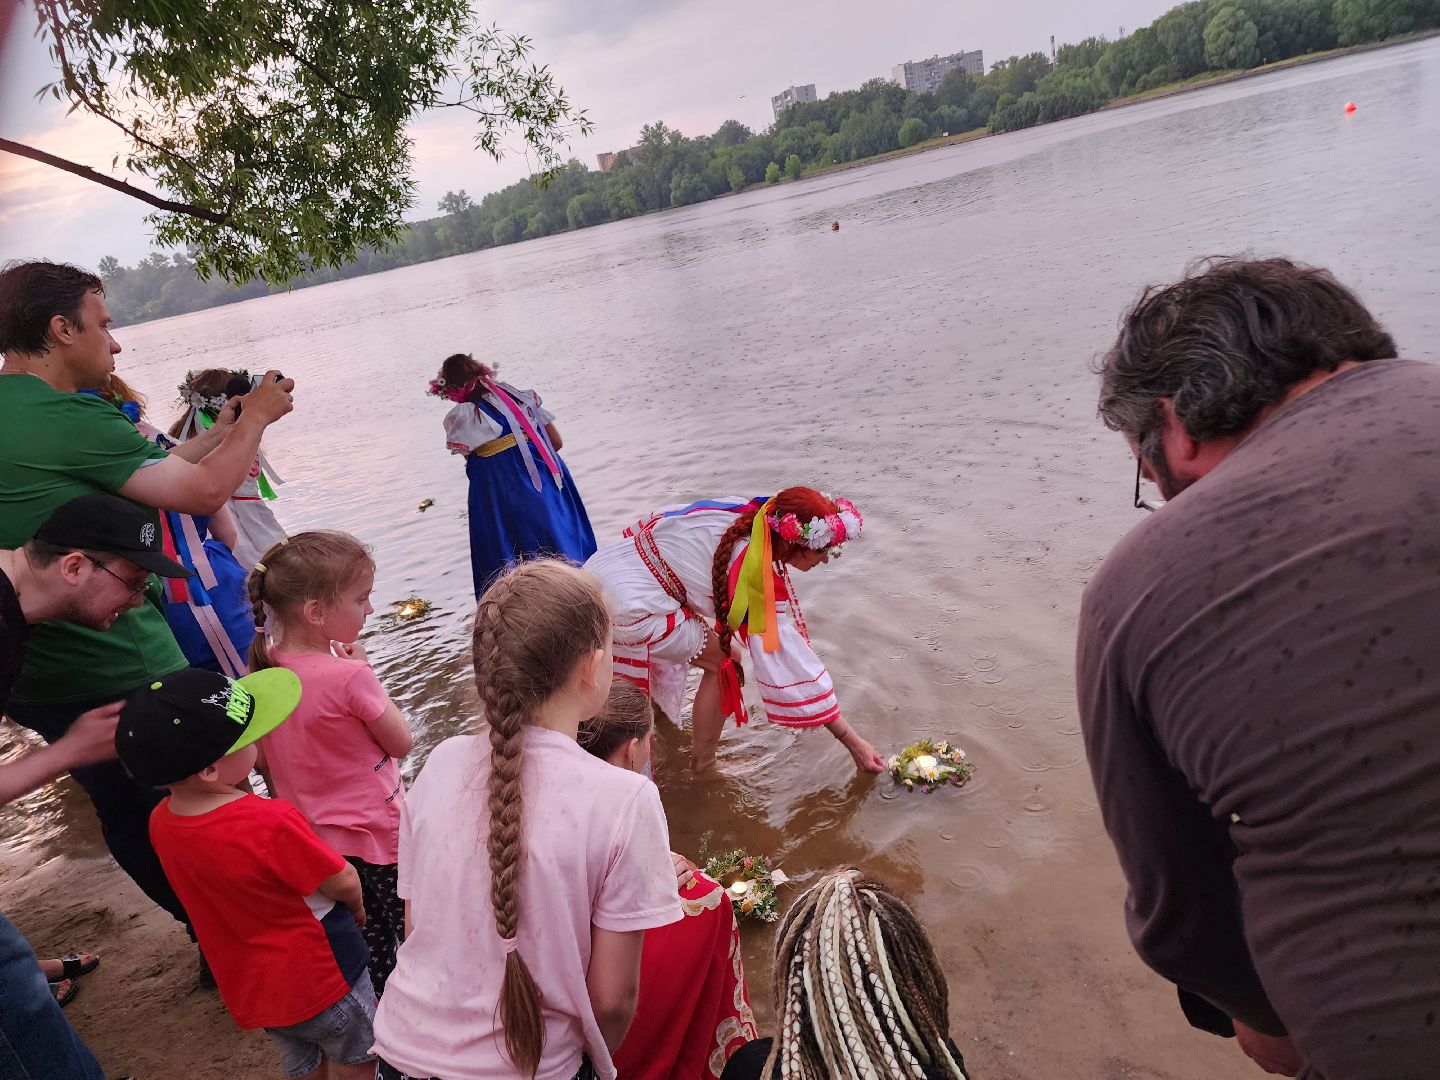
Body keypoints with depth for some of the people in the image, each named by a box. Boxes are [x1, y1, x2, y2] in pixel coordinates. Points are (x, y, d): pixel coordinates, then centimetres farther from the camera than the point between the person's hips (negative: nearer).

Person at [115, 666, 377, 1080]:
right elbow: (344, 882, -19)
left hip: (251, 989, 7)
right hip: (322, 978, -6)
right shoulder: (271, 823, -35)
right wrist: (357, 907, 0)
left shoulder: (162, 822, -14)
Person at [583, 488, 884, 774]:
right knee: (726, 665, 1)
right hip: (630, 607, -9)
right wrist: (850, 739, -13)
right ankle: (702, 767, 12)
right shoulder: (756, 573, -22)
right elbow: (789, 660, -19)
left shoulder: (746, 512, -3)